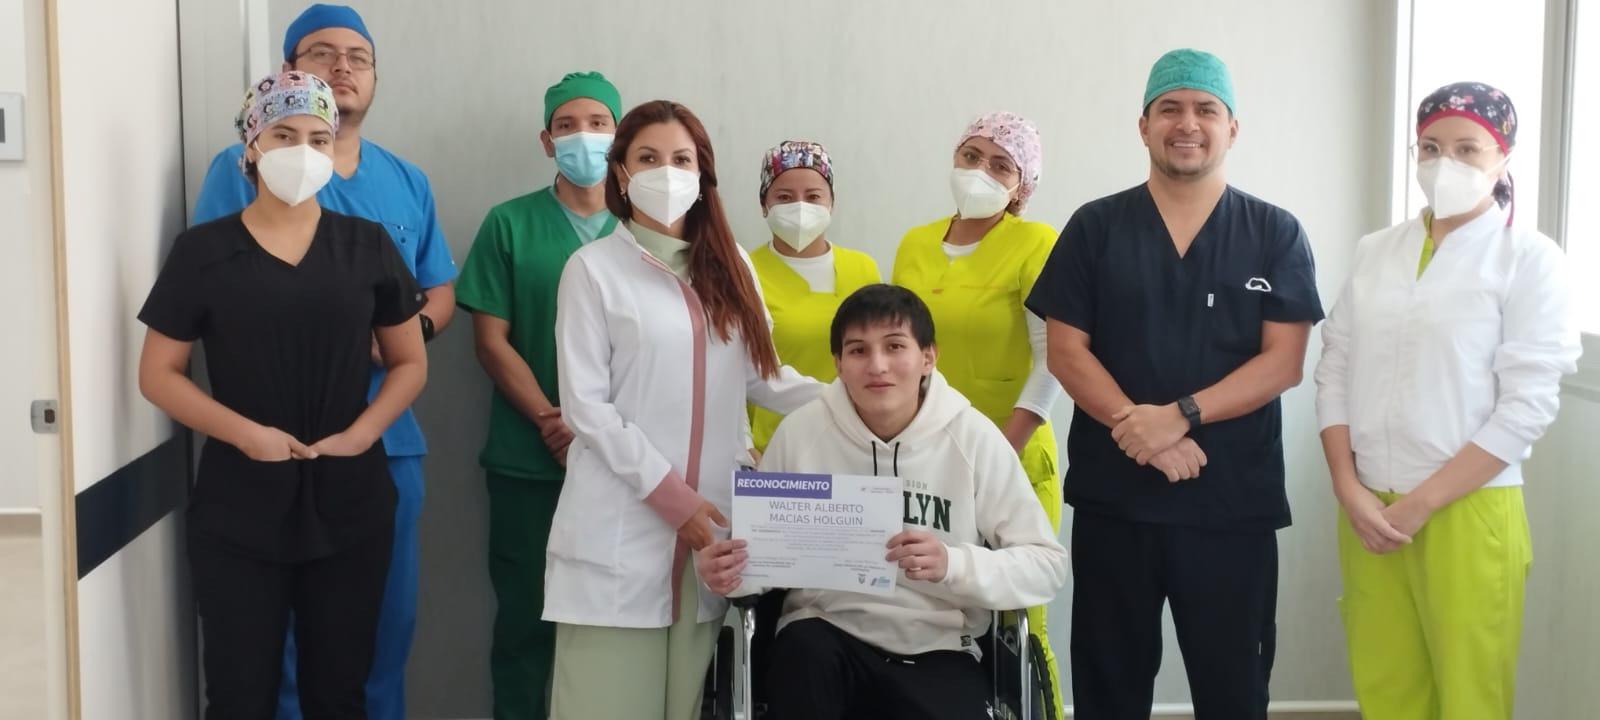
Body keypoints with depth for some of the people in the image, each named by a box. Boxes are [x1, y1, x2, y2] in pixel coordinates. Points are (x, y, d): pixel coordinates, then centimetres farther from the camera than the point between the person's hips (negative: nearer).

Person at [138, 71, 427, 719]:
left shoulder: (366, 245, 4)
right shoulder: (203, 249, -1)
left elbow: (410, 362, 7)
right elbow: (158, 374, 0)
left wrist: (359, 434, -9)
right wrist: (246, 433, -14)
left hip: (348, 501, 2)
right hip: (238, 506, -2)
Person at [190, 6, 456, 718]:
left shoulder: (407, 182, 13)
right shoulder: (241, 168, -2)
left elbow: (441, 290, 18)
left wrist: (413, 327, -5)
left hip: (389, 437, 4)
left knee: (388, 619, 13)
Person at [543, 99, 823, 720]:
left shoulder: (729, 266, 13)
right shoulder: (594, 268, 0)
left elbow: (762, 378, 12)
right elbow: (585, 406, -6)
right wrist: (669, 494, -12)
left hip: (711, 516, 4)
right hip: (621, 529, -4)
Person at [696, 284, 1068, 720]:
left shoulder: (973, 437, -5)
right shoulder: (802, 432, -3)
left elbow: (1048, 564, -5)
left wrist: (953, 565, -22)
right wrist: (728, 571, -18)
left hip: (939, 652, -1)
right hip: (827, 637, 1)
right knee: (803, 648, -32)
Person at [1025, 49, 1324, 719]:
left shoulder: (1276, 234, 3)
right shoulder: (1095, 227, 4)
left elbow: (1282, 361, -5)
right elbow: (1065, 352, -2)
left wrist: (1178, 415, -18)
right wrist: (1144, 432, -15)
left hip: (1235, 502, 0)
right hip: (1112, 497, 1)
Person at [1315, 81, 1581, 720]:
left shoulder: (1530, 259, -6)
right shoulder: (1375, 252, 8)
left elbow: (1526, 407, -11)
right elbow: (1334, 372, 7)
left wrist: (1420, 504, -13)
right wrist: (1348, 489, -5)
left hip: (1466, 513, -4)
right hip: (1367, 511, 4)